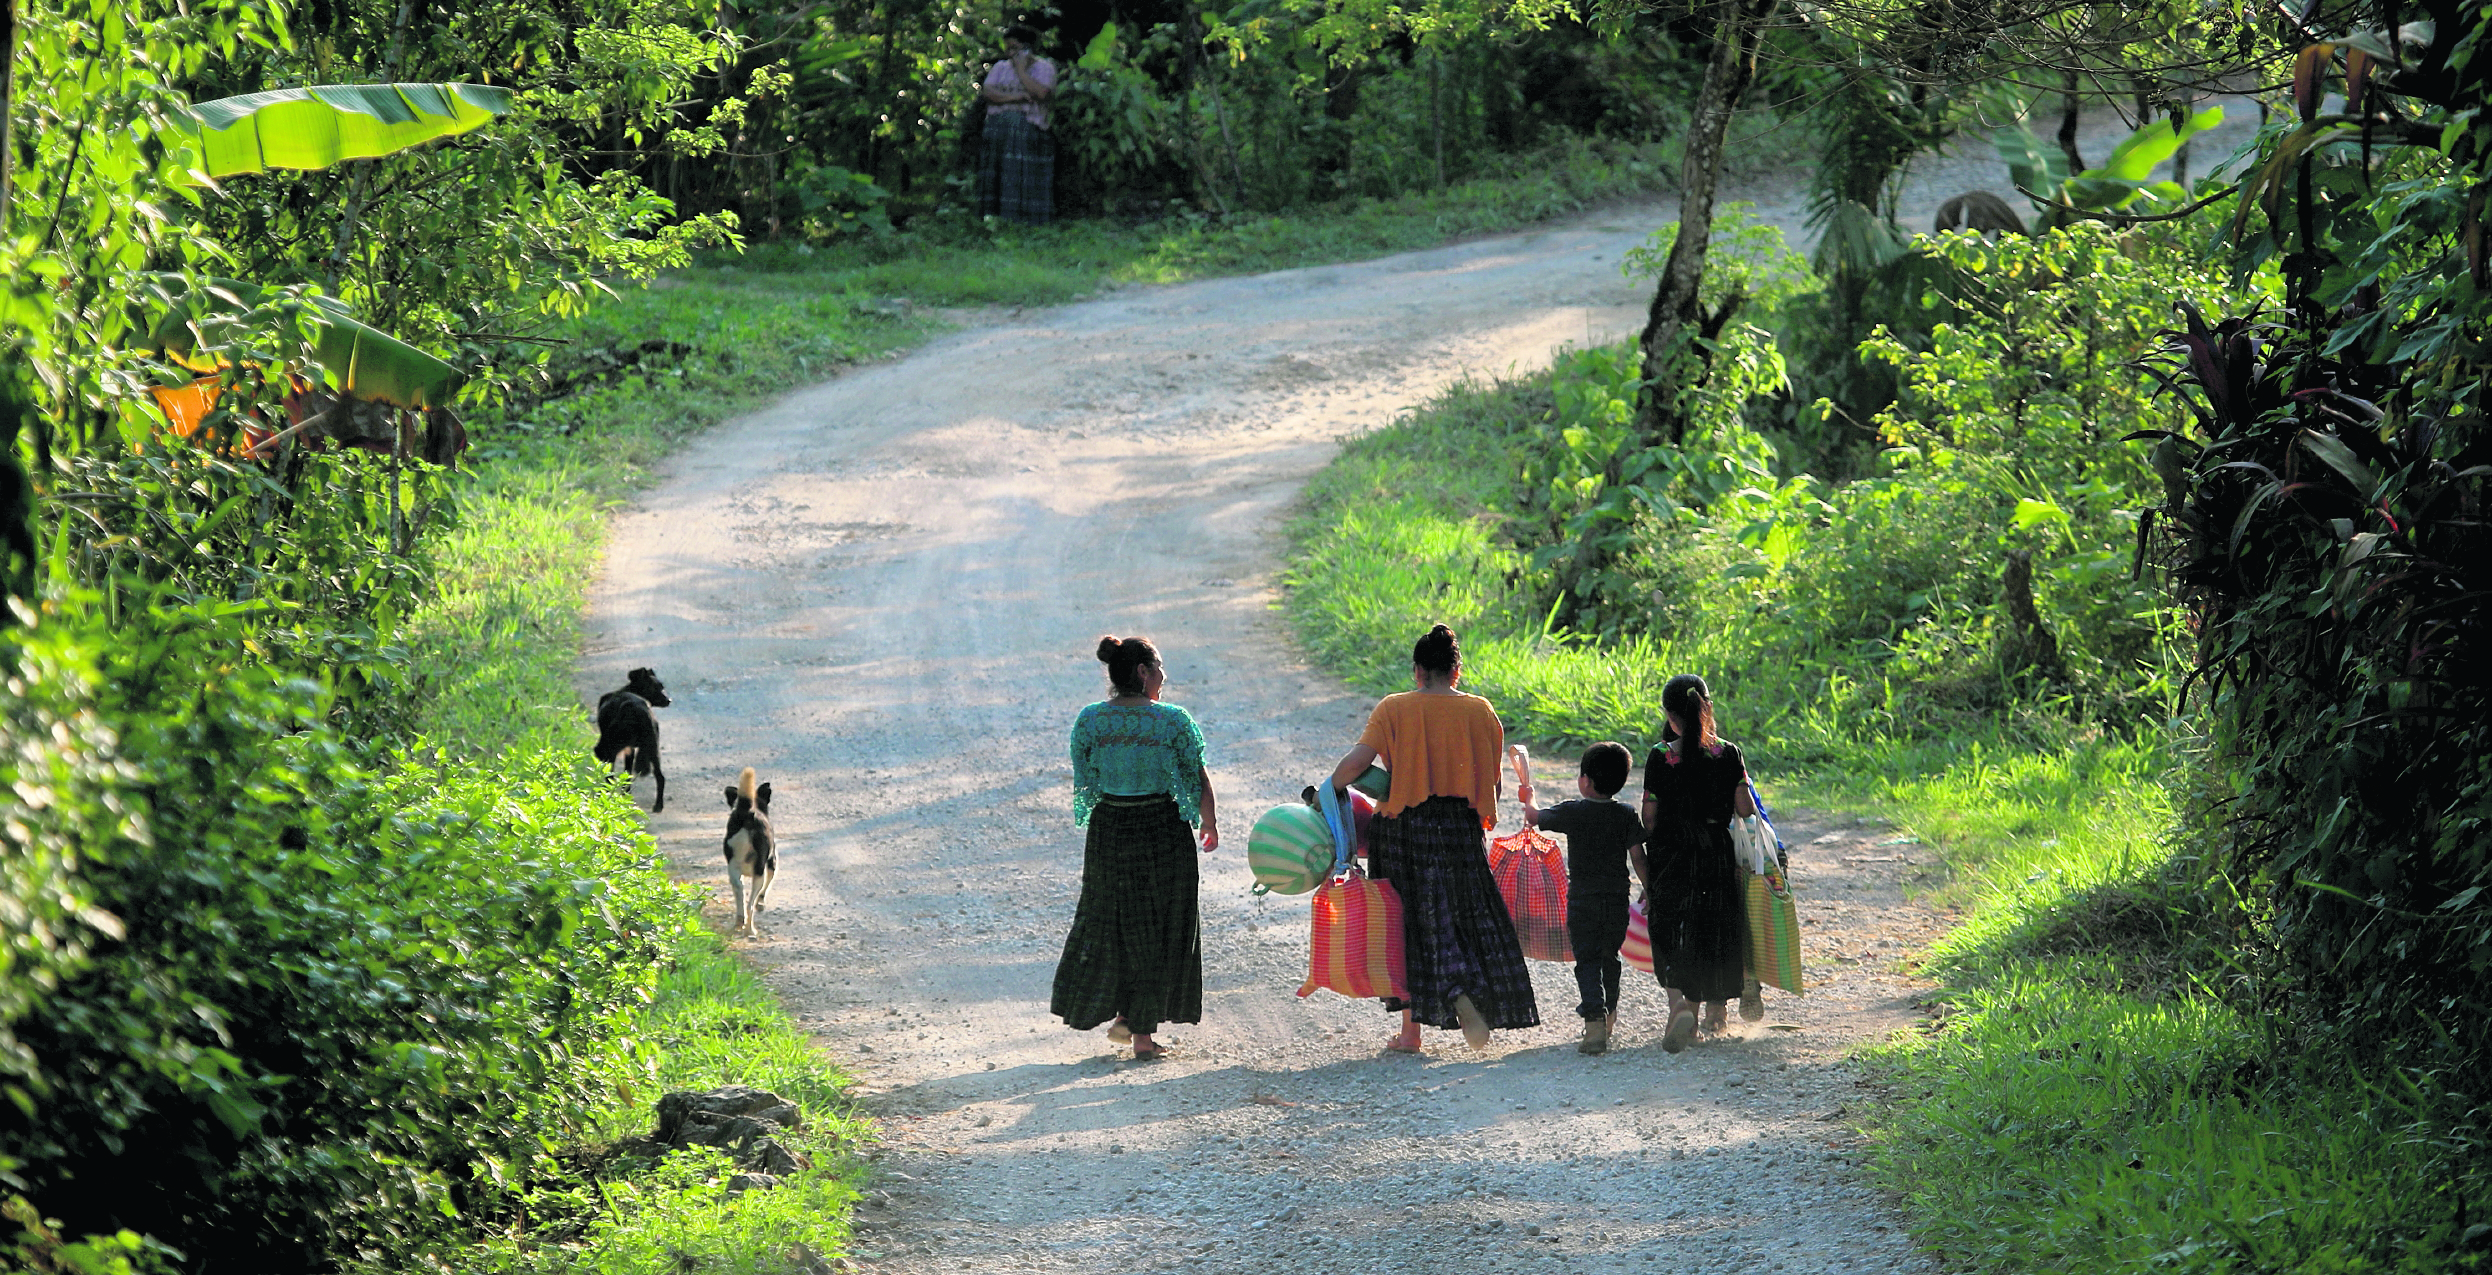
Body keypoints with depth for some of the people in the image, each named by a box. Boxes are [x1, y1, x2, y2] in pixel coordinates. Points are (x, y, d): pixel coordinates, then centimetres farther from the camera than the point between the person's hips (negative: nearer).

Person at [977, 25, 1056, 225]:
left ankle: (1023, 222, -13)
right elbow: (987, 92, 3)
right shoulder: (1000, 68, 19)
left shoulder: (1043, 68, 7)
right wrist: (1014, 98, -11)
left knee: (1025, 181, -10)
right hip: (997, 129, 4)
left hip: (1028, 131, -4)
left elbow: (1041, 93, -11)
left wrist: (1021, 70, -4)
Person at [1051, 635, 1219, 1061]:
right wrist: (1210, 824, 10)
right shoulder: (1173, 721, -11)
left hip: (1108, 830, 3)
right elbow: (1198, 781, -5)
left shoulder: (1089, 720, -2)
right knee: (1158, 929, 8)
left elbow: (1084, 782, 4)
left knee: (1110, 922, 20)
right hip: (1163, 831, -3)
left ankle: (1122, 1016, 21)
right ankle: (1144, 1031, 9)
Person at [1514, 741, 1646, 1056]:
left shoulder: (1572, 811, -7)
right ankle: (1609, 1016, 36)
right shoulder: (1627, 815, 0)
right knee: (1609, 958, 20)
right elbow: (1637, 857, -4)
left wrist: (1527, 797, 30)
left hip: (1582, 899, -3)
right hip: (1617, 899, 3)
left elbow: (1534, 817, 8)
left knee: (1587, 961, -4)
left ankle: (1595, 1021, -22)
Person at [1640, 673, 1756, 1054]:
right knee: (1716, 933, 18)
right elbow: (1745, 808, -6)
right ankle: (1715, 1011, 31)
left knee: (1672, 939, 3)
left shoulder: (1660, 758, -11)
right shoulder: (1728, 754, -7)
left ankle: (1680, 1004, -21)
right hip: (1718, 857, 2)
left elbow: (1649, 816, -7)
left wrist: (1649, 862, 7)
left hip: (1672, 858, -2)